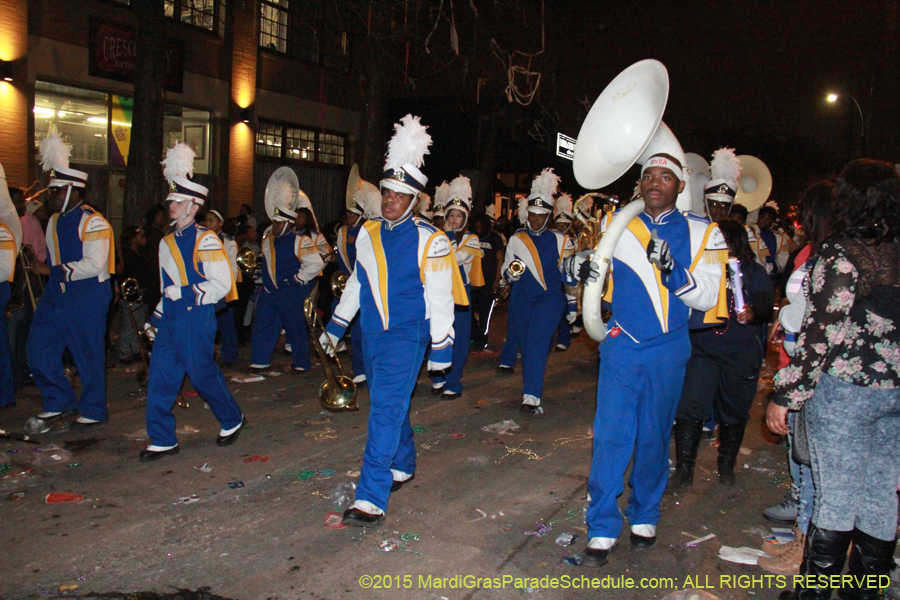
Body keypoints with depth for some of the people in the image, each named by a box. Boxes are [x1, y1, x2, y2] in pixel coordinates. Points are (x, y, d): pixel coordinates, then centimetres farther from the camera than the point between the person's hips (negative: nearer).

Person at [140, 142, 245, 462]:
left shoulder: (206, 241, -10)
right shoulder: (167, 242, 14)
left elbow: (221, 285, -14)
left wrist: (186, 293, -18)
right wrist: (158, 315, 19)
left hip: (197, 319, -7)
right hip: (170, 320, 7)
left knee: (203, 375, 3)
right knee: (160, 378, 4)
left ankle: (232, 420, 27)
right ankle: (163, 440, 13)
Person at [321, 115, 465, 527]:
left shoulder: (430, 242, -10)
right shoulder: (368, 234, 6)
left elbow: (440, 296, -8)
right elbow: (358, 282, 18)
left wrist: (441, 347, -9)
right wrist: (336, 326, 21)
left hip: (407, 335, -6)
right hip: (372, 334, 6)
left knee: (387, 409, -13)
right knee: (388, 404, 18)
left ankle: (371, 499, -12)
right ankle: (403, 466, 40)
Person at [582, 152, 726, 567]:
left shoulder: (703, 234, 0)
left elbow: (706, 298, -6)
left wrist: (673, 271, -22)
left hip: (668, 351, 0)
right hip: (621, 346, 0)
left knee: (654, 436, 11)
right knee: (611, 434, -4)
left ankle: (644, 516, 30)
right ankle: (603, 529, 6)